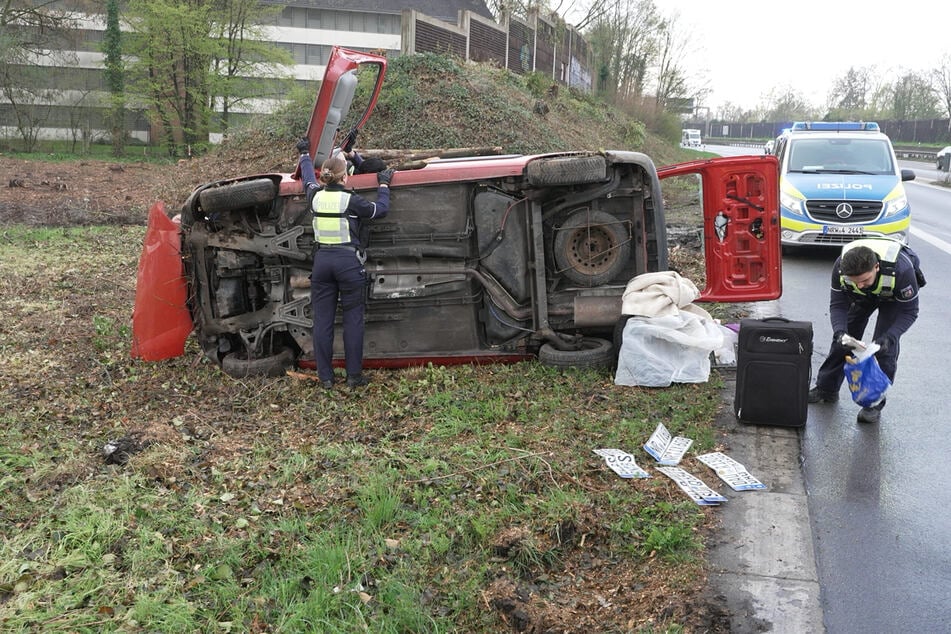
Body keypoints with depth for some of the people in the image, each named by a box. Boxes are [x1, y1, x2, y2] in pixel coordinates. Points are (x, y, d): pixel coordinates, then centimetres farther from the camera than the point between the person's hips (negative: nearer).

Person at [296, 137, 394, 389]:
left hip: (322, 260, 4)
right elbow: (381, 209, 5)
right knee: (353, 319, 4)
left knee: (322, 319, 8)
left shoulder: (315, 196, 4)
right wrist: (383, 185, 21)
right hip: (348, 261, -4)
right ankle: (354, 376, 7)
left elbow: (308, 178, 27)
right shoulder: (351, 200, -9)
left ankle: (325, 377, 12)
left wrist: (305, 155, 45)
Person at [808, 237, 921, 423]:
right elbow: (838, 305, -24)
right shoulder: (840, 267, -36)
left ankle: (875, 403, -2)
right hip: (862, 297, 3)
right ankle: (826, 389, 20)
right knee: (843, 339, 4)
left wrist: (890, 337, -44)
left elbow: (909, 311, -30)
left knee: (885, 345, -13)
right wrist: (840, 331, -43)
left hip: (895, 296, -3)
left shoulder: (901, 270, -43)